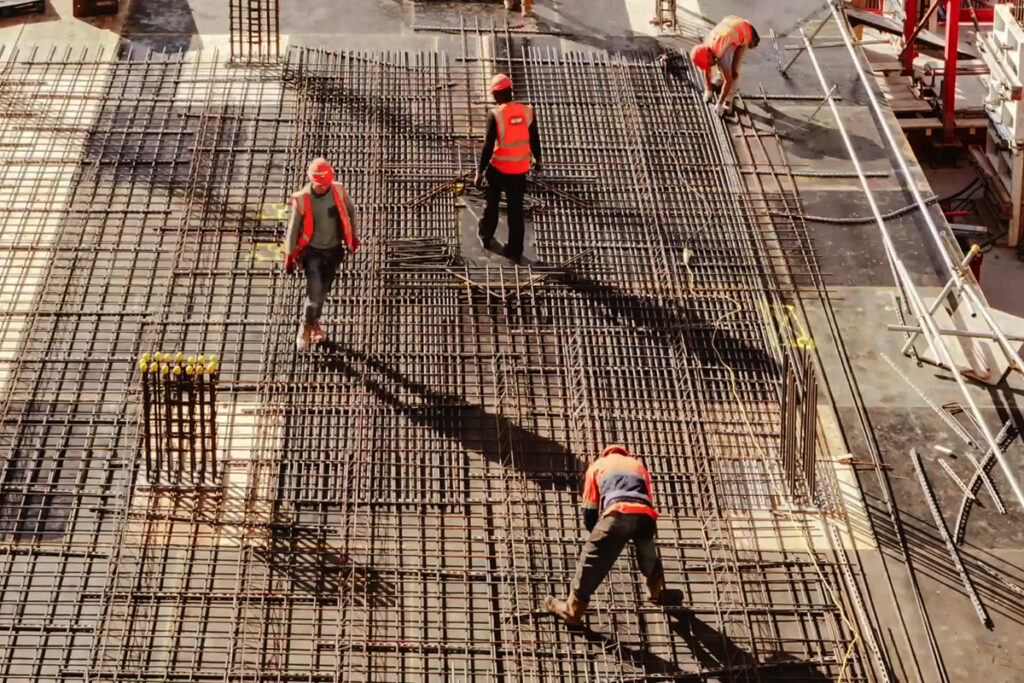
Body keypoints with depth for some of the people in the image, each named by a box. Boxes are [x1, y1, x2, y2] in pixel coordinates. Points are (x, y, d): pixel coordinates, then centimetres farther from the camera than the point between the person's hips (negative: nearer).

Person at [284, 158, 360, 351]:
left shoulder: (338, 190, -11)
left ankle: (314, 322, 39)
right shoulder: (301, 199, -18)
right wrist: (289, 255, -1)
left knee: (322, 291, 14)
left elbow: (350, 210, 8)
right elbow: (293, 228, -8)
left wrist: (353, 237, 16)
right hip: (312, 251, -3)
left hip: (334, 250, 3)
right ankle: (306, 327, 7)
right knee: (315, 291, -16)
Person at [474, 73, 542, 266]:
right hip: (520, 169, 3)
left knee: (492, 202, 23)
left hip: (498, 168, -3)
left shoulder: (495, 115, -18)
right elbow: (534, 139, 5)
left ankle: (486, 235, 41)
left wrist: (480, 171, -8)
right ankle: (515, 251, 14)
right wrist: (538, 158, 23)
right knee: (516, 210, 10)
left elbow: (488, 146, -16)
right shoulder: (527, 112, -6)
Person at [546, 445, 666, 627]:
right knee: (648, 555, 31)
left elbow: (590, 508, 23)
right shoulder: (638, 466, 39)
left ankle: (573, 610, 4)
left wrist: (596, 533, 36)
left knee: (592, 559, 3)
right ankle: (656, 591, 54)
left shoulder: (598, 465, 29)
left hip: (618, 513, -4)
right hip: (645, 515, 4)